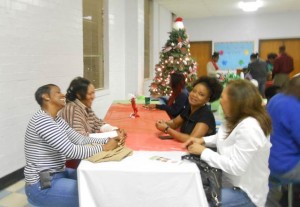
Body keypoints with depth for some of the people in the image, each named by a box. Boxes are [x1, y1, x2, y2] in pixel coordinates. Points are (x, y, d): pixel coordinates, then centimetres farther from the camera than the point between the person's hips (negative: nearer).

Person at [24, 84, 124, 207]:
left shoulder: (57, 120, 9)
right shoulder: (42, 120, -22)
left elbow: (80, 139, 3)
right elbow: (71, 151, -28)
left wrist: (108, 140, -10)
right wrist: (104, 147, -21)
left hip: (59, 173, 9)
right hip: (42, 185, -9)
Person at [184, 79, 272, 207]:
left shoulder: (249, 127, -30)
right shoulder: (236, 118, 1)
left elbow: (235, 167, -30)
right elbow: (225, 138, 19)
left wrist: (203, 151, -21)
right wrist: (203, 141, 1)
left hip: (244, 192, -9)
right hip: (229, 180, 9)